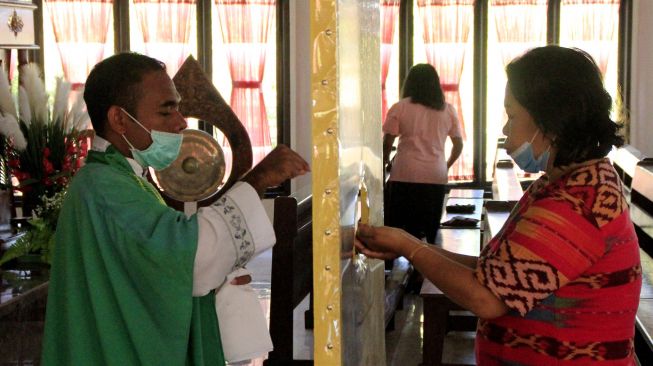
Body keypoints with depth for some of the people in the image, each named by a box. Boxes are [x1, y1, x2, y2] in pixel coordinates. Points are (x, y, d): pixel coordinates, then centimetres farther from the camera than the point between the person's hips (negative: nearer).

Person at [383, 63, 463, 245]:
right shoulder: (448, 110, 10)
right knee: (430, 233, 7)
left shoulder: (399, 108, 1)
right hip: (437, 177, 3)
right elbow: (458, 145, 14)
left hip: (405, 176, -2)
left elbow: (387, 143, 1)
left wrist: (385, 162, 21)